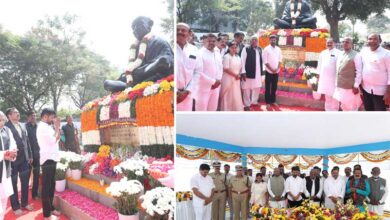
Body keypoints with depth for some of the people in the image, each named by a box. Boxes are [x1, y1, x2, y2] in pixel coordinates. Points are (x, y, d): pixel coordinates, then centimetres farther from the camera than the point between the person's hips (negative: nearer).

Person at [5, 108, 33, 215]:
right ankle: (16, 206, 19)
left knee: (25, 182, 14)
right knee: (13, 184, 8)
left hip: (24, 158, 6)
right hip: (13, 159, -6)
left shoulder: (22, 126, 10)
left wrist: (30, 156, 14)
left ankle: (24, 203, 30)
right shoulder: (6, 126, -13)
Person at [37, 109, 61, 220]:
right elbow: (54, 140, -19)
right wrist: (57, 127, -9)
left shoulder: (47, 126, 15)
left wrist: (56, 127, 8)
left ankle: (50, 208, 27)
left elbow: (56, 139, 14)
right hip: (47, 159, -10)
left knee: (51, 185, 16)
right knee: (46, 186, -4)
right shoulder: (42, 127, -14)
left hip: (52, 158, 10)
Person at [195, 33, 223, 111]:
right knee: (201, 110, -5)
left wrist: (218, 80, -1)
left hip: (215, 87, 7)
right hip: (204, 87, -7)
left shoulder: (218, 55, 14)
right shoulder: (200, 54, -10)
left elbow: (220, 69, 18)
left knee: (213, 109, 13)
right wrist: (213, 81, -13)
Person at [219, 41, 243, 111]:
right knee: (228, 96, 1)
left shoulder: (237, 57, 9)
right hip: (228, 79, -6)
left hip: (236, 79, 6)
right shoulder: (226, 57, -11)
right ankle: (227, 110, 10)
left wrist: (238, 75, -4)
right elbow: (226, 69, -17)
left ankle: (235, 109, 18)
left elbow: (239, 68, 15)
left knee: (236, 95, 9)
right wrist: (235, 75, -14)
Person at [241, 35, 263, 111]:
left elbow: (261, 60, 13)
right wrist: (243, 72, -15)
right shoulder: (246, 49, -8)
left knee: (257, 87, 16)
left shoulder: (259, 49, 10)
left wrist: (261, 71, 9)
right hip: (248, 72, -6)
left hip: (258, 72, 6)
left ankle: (254, 101, 34)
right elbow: (242, 61, -11)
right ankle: (247, 105, 14)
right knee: (247, 88, 3)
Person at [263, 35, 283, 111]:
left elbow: (280, 60, 8)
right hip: (269, 71, -4)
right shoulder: (266, 49, -8)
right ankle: (268, 102, 8)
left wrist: (277, 68, -7)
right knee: (268, 88, 2)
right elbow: (265, 61, -11)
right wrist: (271, 69, -15)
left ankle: (273, 101, 22)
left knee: (274, 87, 11)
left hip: (276, 72, 4)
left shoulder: (278, 49, 7)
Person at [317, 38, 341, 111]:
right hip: (324, 78, 5)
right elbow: (320, 65, 16)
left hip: (334, 78, -5)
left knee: (334, 96, -1)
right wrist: (318, 75, 13)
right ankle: (328, 110, 23)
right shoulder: (323, 53, 11)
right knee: (327, 96, 13)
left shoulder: (338, 53, -7)